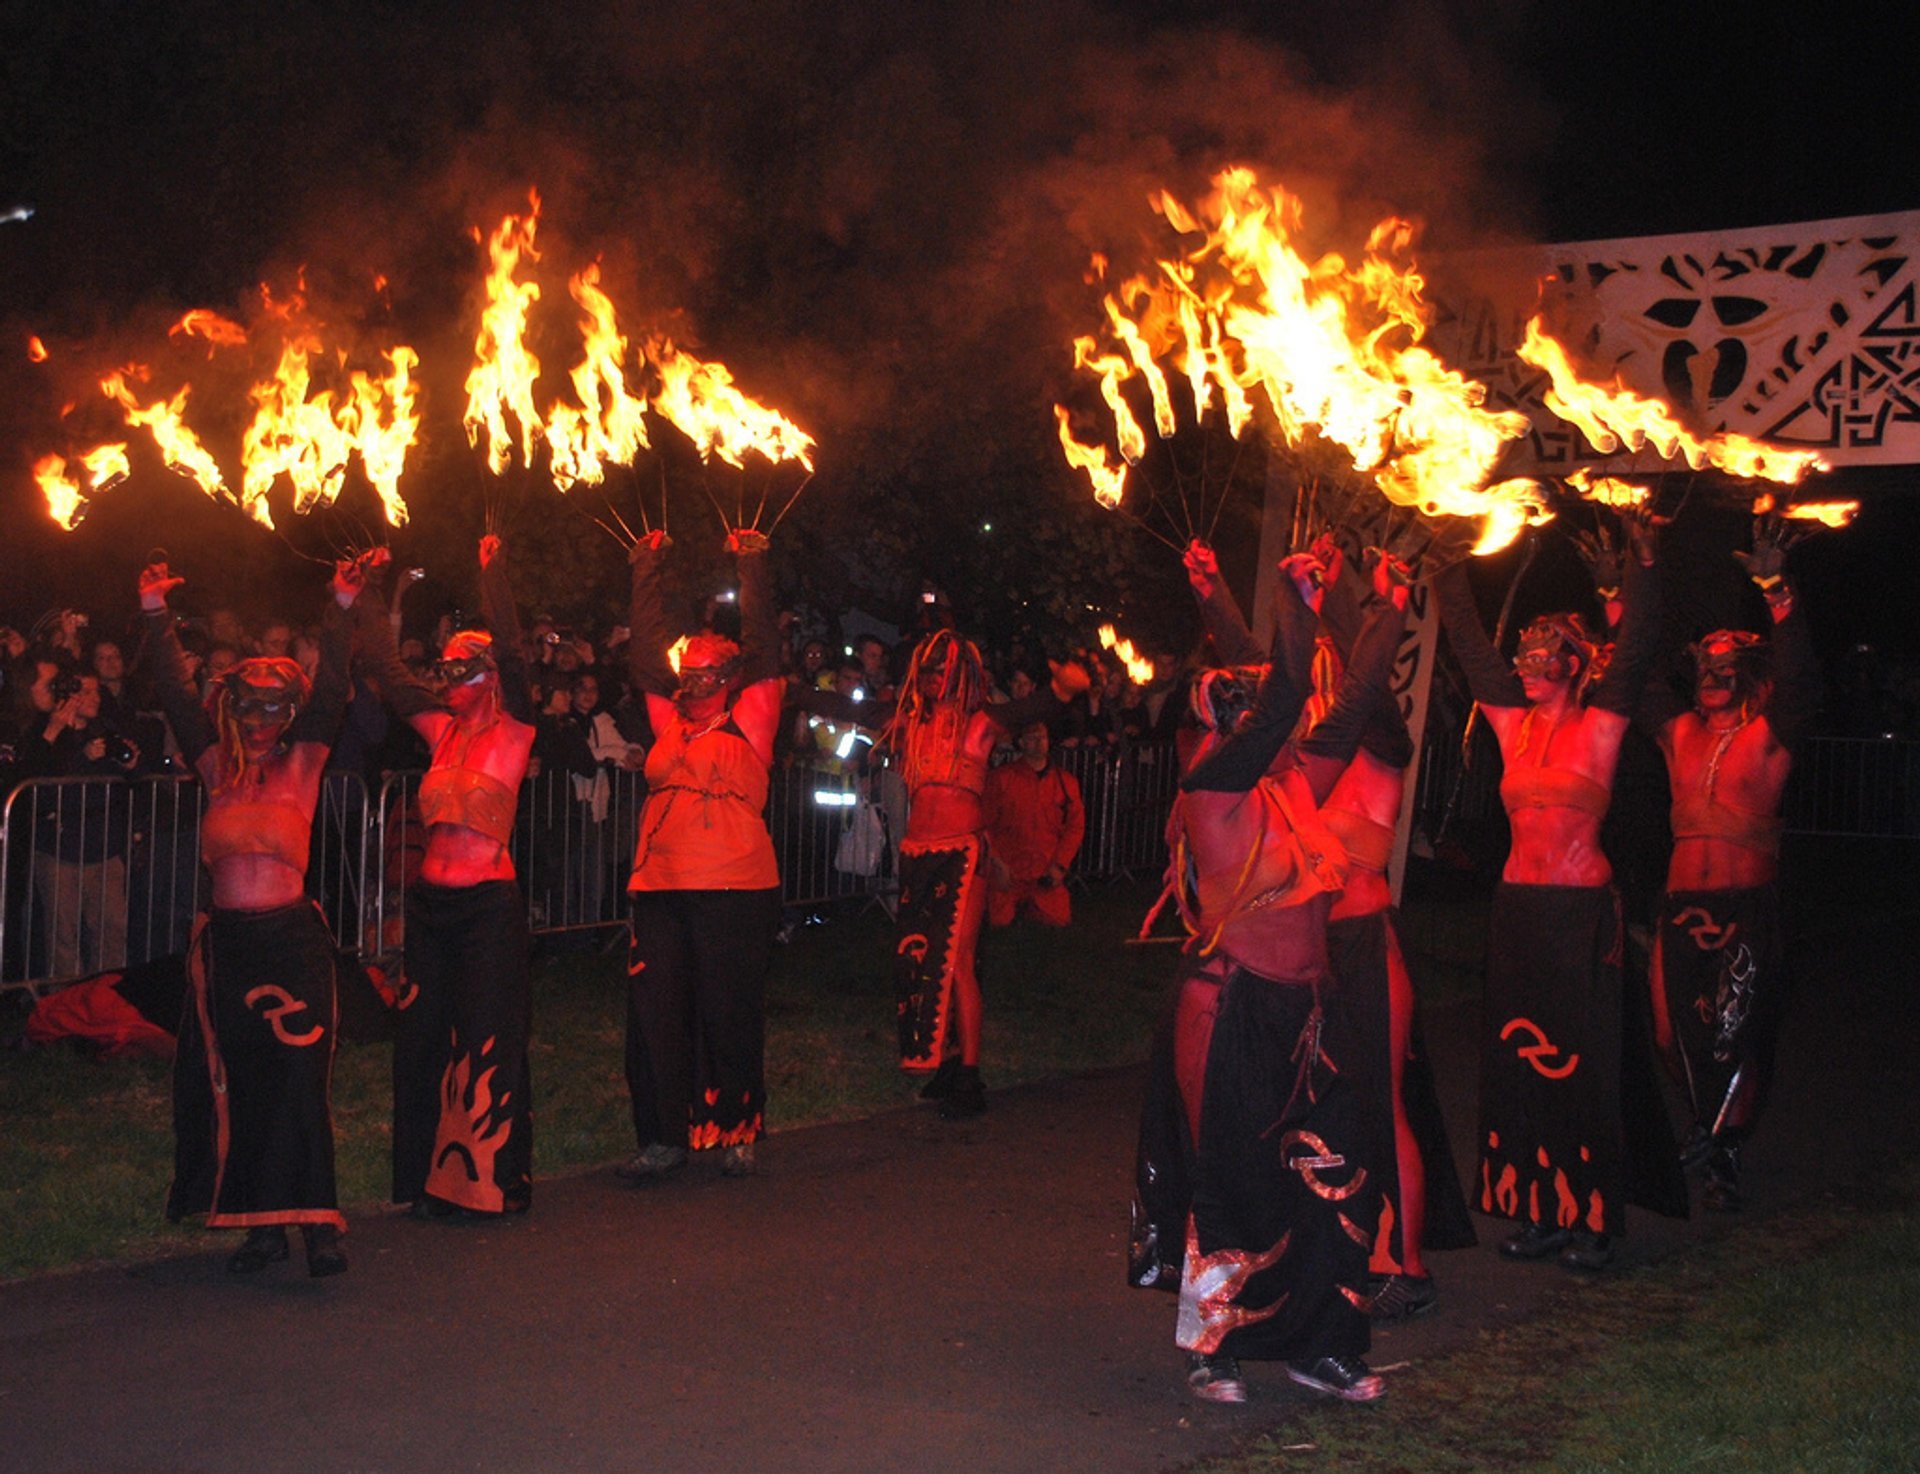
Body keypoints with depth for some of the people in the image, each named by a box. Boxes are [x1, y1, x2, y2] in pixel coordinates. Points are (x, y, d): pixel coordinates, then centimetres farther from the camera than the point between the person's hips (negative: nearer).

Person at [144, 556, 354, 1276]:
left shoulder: (301, 766, 5)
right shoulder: (218, 770, 11)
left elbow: (329, 696, -5)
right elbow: (177, 697, 8)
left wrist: (341, 612, -14)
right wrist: (157, 617, 3)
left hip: (292, 939, -3)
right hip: (225, 941, 3)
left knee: (298, 1081, -10)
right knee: (238, 1087, 3)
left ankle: (316, 1221, -10)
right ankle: (261, 1225, 10)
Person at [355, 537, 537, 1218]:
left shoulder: (512, 732, -5)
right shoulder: (444, 730, 11)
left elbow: (511, 655, -18)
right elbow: (389, 673, 14)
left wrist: (494, 573, -18)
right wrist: (364, 602, 13)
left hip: (488, 901, -6)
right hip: (431, 900, 6)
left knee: (486, 1042, -3)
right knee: (424, 1039, 8)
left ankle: (489, 1179, 5)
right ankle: (436, 1178, 17)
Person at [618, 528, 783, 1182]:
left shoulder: (749, 723, 4)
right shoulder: (669, 722, 15)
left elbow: (762, 649, 0)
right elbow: (646, 650, 19)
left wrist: (752, 567, 2)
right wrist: (647, 569, 20)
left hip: (735, 889, -4)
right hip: (661, 885, 4)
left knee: (730, 1013, 2)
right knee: (655, 1012, 1)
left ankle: (736, 1134, 14)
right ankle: (665, 1138, 9)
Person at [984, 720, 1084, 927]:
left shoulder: (1065, 781, 8)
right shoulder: (1001, 777, 1)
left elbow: (1075, 826, 7)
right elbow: (986, 823, 0)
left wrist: (1059, 865, -3)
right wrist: (998, 863, -8)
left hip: (1047, 875, 2)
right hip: (1007, 871, -2)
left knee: (1058, 920, -8)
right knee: (999, 922, -11)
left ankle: (1034, 907, 25)